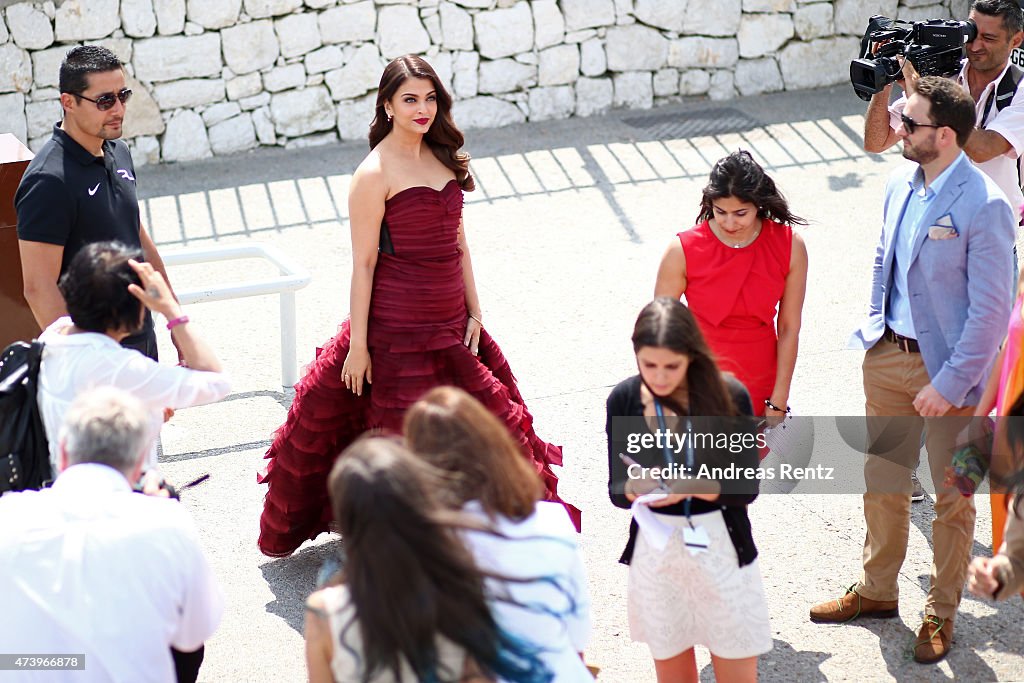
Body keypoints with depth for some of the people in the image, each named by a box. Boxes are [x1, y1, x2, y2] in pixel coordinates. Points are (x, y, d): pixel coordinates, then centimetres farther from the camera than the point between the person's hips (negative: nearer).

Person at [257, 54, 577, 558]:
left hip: (450, 324, 7)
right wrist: (358, 344, -13)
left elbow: (457, 241, 12)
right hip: (398, 324, -7)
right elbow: (363, 263, -13)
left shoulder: (442, 157, 8)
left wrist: (474, 312, 8)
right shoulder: (375, 173, -13)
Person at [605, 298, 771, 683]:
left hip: (721, 547, -1)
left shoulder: (728, 396, -12)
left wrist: (692, 487, -27)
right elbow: (616, 490, -3)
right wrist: (638, 489, -26)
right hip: (655, 548, 2)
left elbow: (747, 488, -10)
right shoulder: (624, 400, -6)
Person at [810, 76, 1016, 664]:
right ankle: (878, 590, 37)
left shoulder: (984, 207, -20)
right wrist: (873, 328, 12)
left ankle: (942, 612, 26)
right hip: (888, 353, 7)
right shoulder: (901, 186, 2)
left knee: (953, 497, 10)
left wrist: (949, 385, -20)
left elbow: (991, 311, -20)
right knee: (883, 481, 19)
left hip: (947, 367, -7)